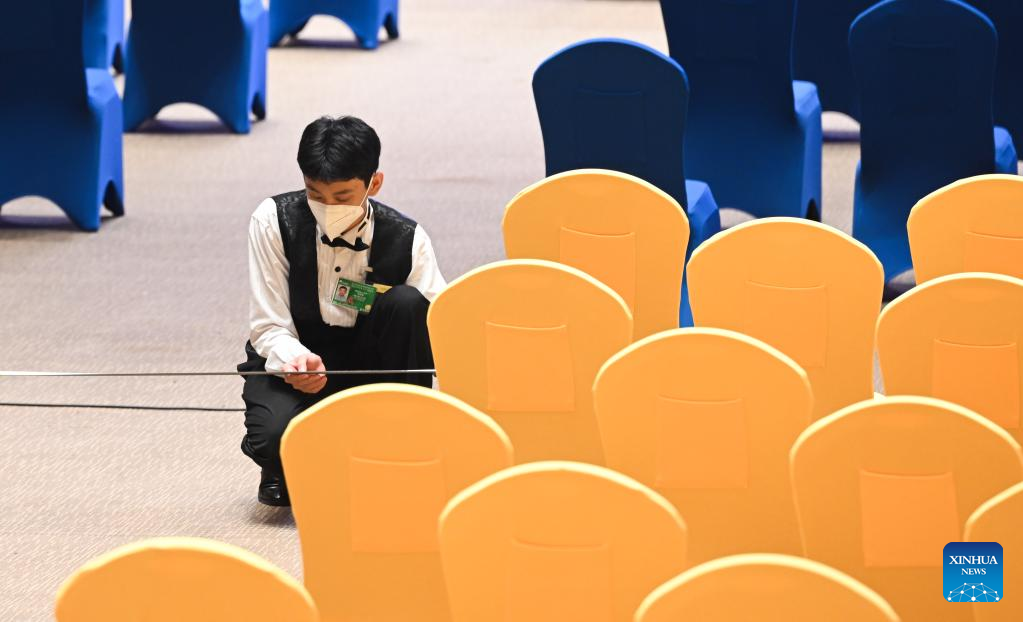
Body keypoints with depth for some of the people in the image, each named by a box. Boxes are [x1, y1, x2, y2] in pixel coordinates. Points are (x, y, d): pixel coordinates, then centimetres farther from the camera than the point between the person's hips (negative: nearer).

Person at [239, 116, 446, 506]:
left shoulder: (407, 240, -13)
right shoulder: (273, 221, -13)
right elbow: (268, 326, -13)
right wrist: (296, 360, -37)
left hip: (371, 366, 1)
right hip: (292, 363, -1)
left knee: (406, 304, -30)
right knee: (274, 439, -35)